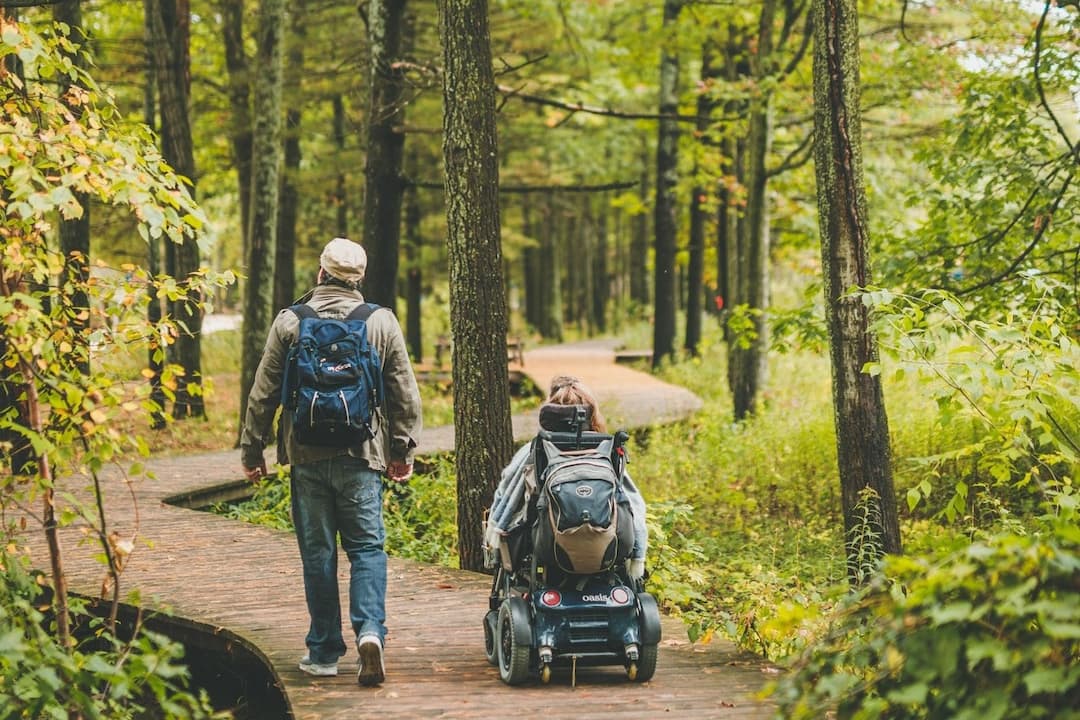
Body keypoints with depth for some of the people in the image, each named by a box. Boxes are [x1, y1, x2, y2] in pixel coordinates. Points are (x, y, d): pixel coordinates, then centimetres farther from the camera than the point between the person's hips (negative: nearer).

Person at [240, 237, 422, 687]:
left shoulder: (290, 323, -2)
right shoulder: (382, 323, 1)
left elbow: (263, 393, 1)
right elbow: (405, 393, 5)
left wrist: (252, 450, 10)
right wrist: (403, 450, 15)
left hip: (308, 455, 0)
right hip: (363, 455, 0)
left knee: (317, 552, 7)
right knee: (366, 547, 5)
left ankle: (324, 652, 11)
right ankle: (370, 629, -16)